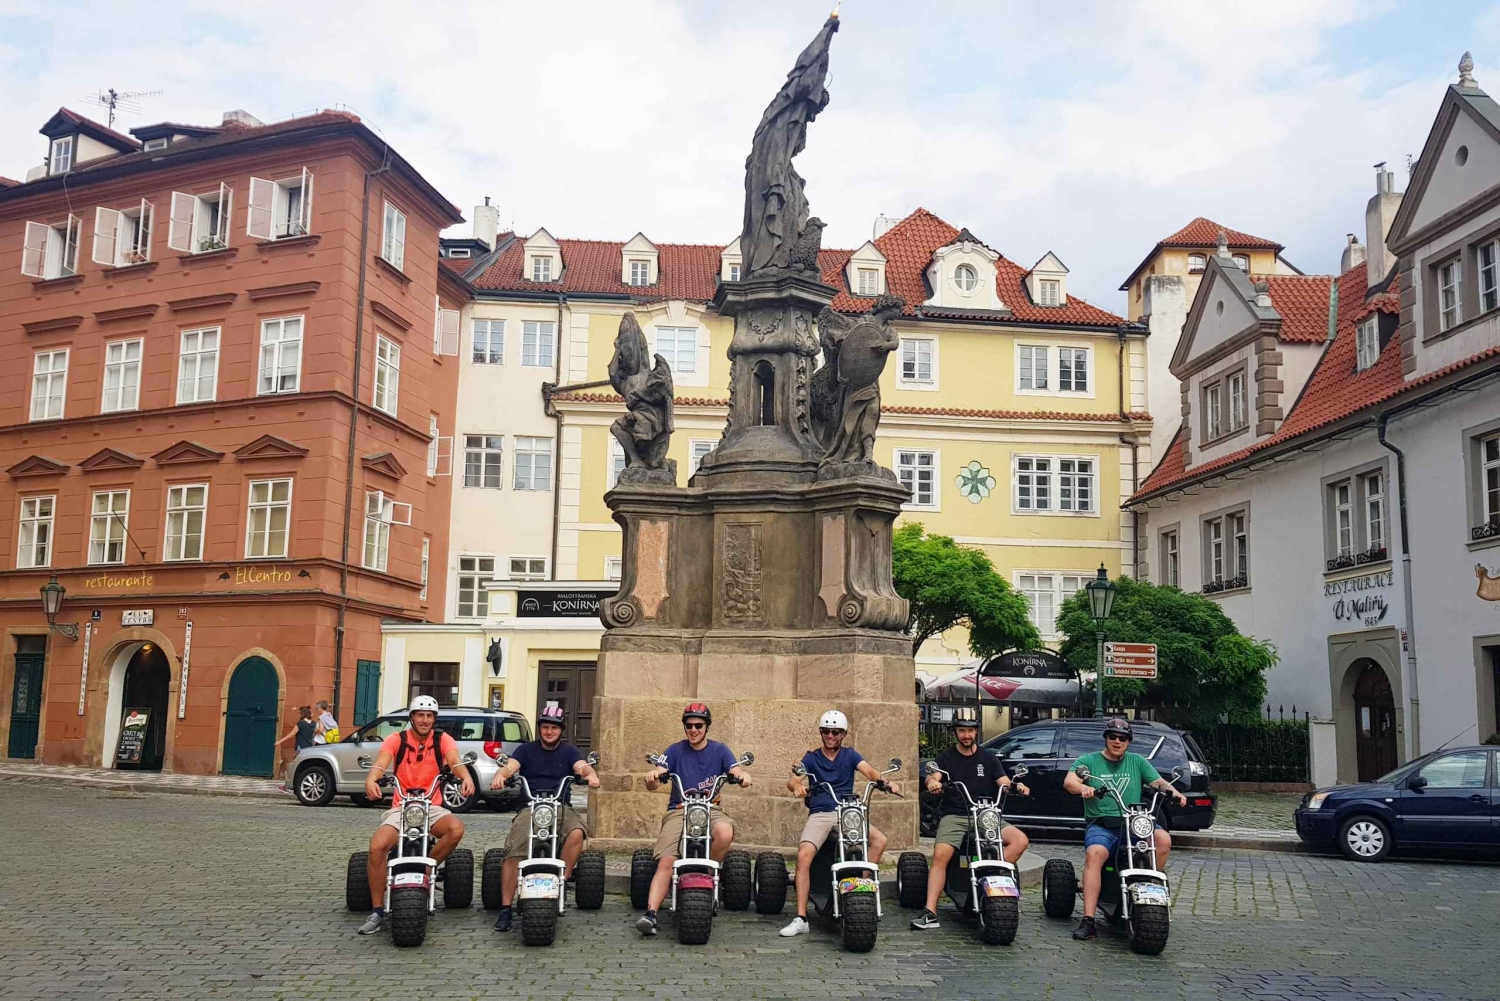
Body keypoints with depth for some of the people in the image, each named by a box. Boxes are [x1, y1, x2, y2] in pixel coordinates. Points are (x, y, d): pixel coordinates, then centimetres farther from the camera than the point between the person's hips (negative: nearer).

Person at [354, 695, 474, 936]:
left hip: (432, 808, 0)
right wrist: (371, 780, -44)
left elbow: (455, 761, -19)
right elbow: (380, 763, -19)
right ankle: (377, 911, -11)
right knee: (377, 846, -25)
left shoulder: (442, 740, 0)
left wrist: (466, 777, -43)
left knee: (456, 829, -31)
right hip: (401, 808, 0)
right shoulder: (396, 740, -1)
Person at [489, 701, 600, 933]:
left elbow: (582, 766, -4)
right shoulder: (526, 749, 15)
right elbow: (510, 766, -3)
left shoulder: (569, 751, 16)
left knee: (576, 833, -31)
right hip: (530, 807, 0)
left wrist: (591, 774, -30)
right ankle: (505, 908, -16)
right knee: (513, 853, -22)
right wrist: (500, 775, -28)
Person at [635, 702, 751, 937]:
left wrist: (742, 776, -30)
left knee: (725, 833, -33)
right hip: (679, 810, 0)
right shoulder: (675, 751, 8)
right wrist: (652, 778, -29)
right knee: (665, 863, -20)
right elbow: (654, 783, -3)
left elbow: (736, 772, -4)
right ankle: (650, 913, -26)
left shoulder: (719, 750, 10)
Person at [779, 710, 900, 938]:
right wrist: (797, 786, -31)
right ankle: (801, 919, -23)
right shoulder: (812, 757, 12)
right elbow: (792, 780, -4)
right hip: (819, 814, -1)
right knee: (804, 855, -25)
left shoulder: (850, 755, 14)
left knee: (880, 839, -24)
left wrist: (886, 783, -28)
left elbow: (869, 771, -5)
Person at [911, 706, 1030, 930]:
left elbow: (1004, 782, 5)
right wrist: (932, 783, -33)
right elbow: (933, 777, -7)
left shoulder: (988, 757, 15)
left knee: (1020, 840, -22)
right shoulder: (946, 758, 11)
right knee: (940, 854, -27)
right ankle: (930, 912, -29)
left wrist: (1017, 786, -19)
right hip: (954, 816, -2)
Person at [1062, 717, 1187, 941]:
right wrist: (1084, 788, -29)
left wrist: (1173, 791, -13)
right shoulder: (1089, 760, 9)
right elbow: (1069, 781, -6)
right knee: (1094, 853, -33)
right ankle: (1088, 920, -35)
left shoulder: (1137, 762, 19)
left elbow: (1158, 781, 10)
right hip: (1101, 825, -2)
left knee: (1163, 839, -27)